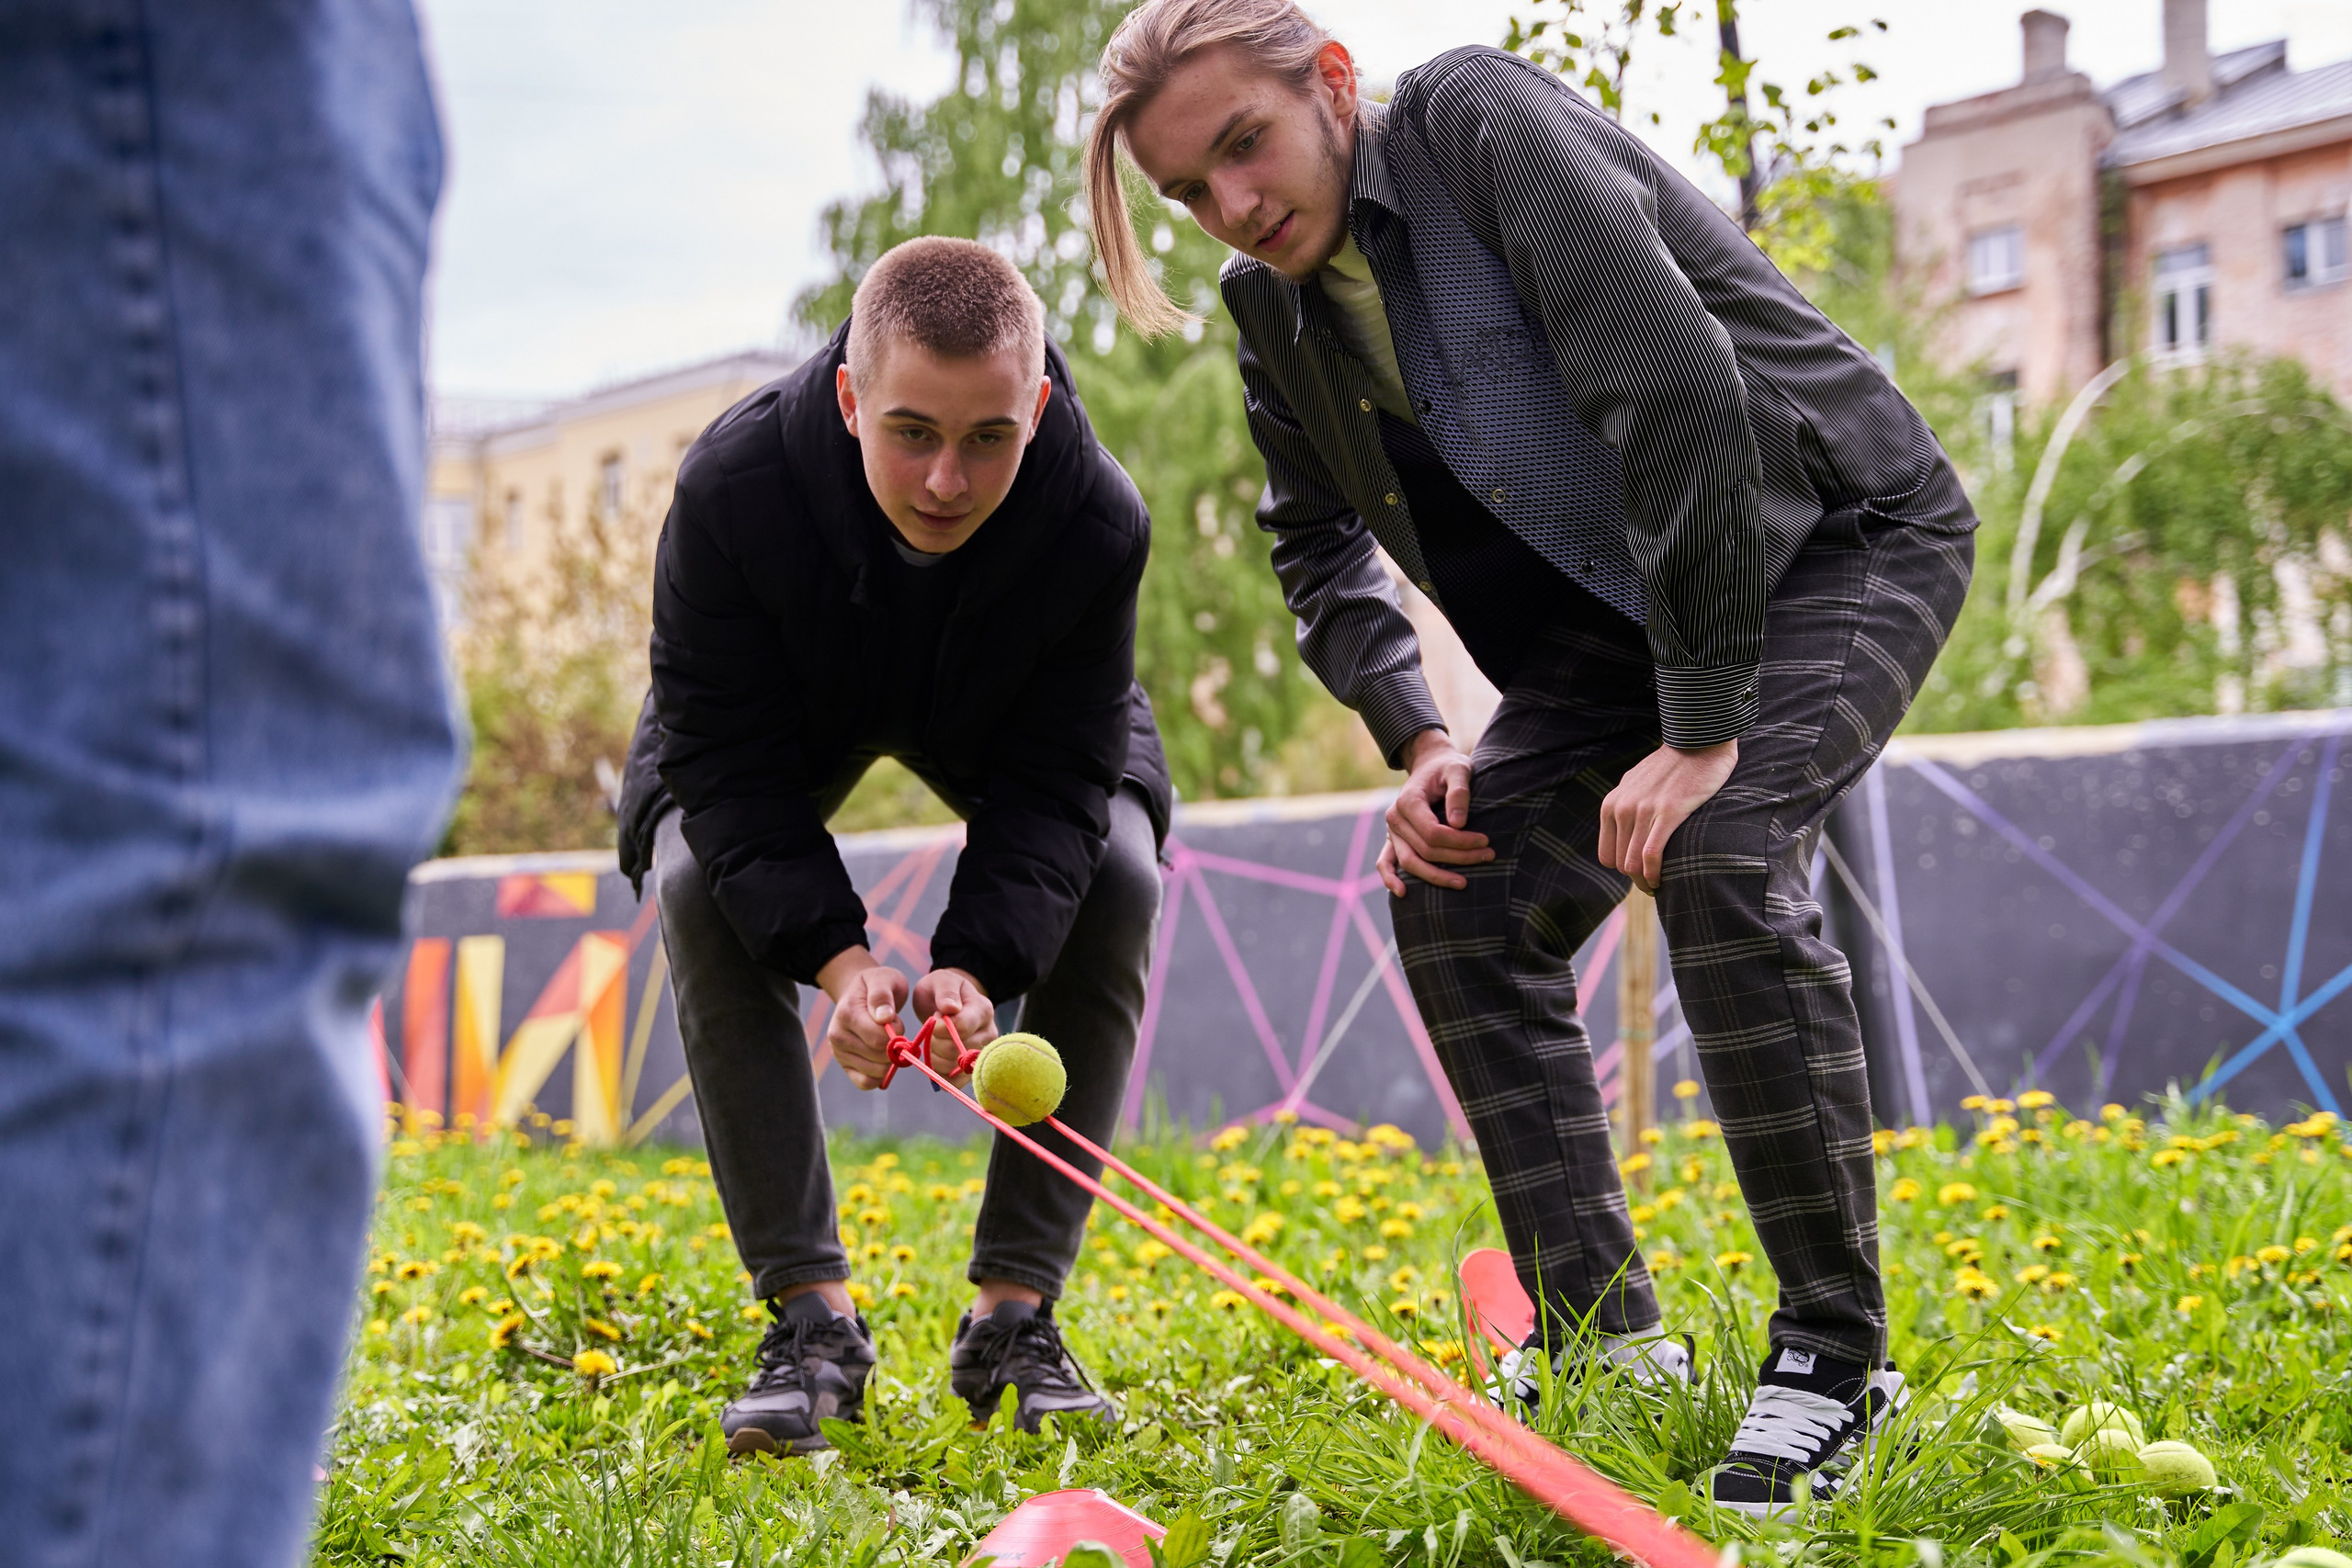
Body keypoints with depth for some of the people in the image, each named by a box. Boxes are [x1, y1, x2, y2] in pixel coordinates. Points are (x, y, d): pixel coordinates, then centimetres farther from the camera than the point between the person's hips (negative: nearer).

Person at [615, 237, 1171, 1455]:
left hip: (1003, 720, 1)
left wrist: (975, 965, -45)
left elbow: (1052, 782, -28)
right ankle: (810, 1313, -18)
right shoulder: (729, 488, -39)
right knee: (702, 886, -26)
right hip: (785, 716, 0)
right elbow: (727, 760, -31)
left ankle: (1015, 1313, -13)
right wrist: (836, 956, -44)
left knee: (1118, 881, -23)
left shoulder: (1098, 523, -36)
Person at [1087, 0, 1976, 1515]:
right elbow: (1320, 551, 13)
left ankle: (1836, 1352, -16)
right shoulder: (1278, 312, -1)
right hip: (1626, 608, 8)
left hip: (1846, 533, -8)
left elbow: (1676, 388, -33)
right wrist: (1418, 738, -5)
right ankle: (1607, 1343, 5)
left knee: (1719, 854, -30)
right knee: (1459, 896, -4)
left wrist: (1701, 724, -32)